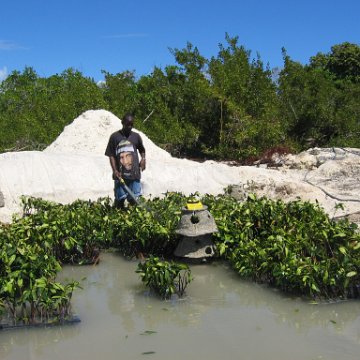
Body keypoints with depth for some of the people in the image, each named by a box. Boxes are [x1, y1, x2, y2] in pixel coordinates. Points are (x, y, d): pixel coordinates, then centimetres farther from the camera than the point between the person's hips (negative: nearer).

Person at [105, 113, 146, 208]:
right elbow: (111, 155, 1)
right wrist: (115, 170, -10)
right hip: (120, 174, -2)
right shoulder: (115, 136, 2)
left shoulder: (136, 136, 10)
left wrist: (143, 159, 4)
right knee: (120, 199, 0)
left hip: (134, 174, 2)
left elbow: (142, 150, 25)